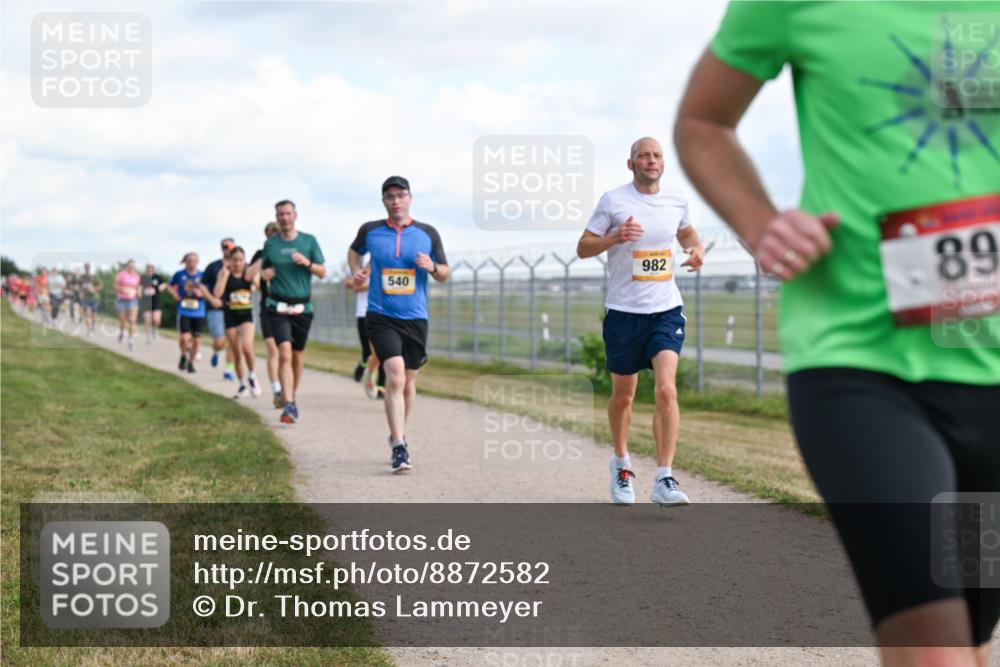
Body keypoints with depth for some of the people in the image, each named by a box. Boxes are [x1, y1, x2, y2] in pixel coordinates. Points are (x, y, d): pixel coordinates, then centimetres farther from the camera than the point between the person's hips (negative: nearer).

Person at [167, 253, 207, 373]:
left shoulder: (202, 276, 0)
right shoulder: (179, 275, 0)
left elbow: (207, 293, 2)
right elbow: (170, 286, 17)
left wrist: (200, 292, -19)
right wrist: (175, 294, -1)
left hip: (198, 312, 1)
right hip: (184, 312, -1)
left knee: (196, 340, 3)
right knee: (185, 337, -16)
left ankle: (191, 362, 25)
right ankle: (184, 356, 14)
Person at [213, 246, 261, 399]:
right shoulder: (224, 273, -4)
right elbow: (217, 294, -16)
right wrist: (226, 273, -18)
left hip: (247, 314, -1)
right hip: (230, 314, 1)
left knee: (247, 346, -22)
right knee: (236, 353, 8)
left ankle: (252, 377, 1)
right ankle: (242, 385, 24)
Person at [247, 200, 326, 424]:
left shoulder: (309, 241, 5)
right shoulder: (270, 244, 6)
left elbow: (322, 273, 5)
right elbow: (261, 269, 19)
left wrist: (307, 263, -14)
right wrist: (262, 273, -4)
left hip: (302, 307, 1)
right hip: (278, 307, -1)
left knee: (297, 357, 10)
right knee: (284, 354, -16)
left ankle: (292, 398, 30)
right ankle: (289, 405, -21)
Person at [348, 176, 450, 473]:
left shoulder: (428, 233, 3)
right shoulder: (370, 231, 2)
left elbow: (445, 274, 9)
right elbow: (354, 251, 24)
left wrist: (432, 267, -12)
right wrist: (356, 271, 5)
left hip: (415, 318, 3)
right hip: (381, 317, -3)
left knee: (408, 382, 13)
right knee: (395, 376, -20)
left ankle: (398, 435, 36)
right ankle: (399, 448, -20)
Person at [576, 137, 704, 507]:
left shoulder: (677, 202, 5)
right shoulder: (612, 201, -4)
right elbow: (583, 247, -2)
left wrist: (696, 248, 4)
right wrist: (615, 237, -20)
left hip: (666, 310, 1)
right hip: (623, 311, -1)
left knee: (666, 389, -16)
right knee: (623, 395, 10)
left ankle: (664, 479, -16)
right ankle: (621, 462, 36)